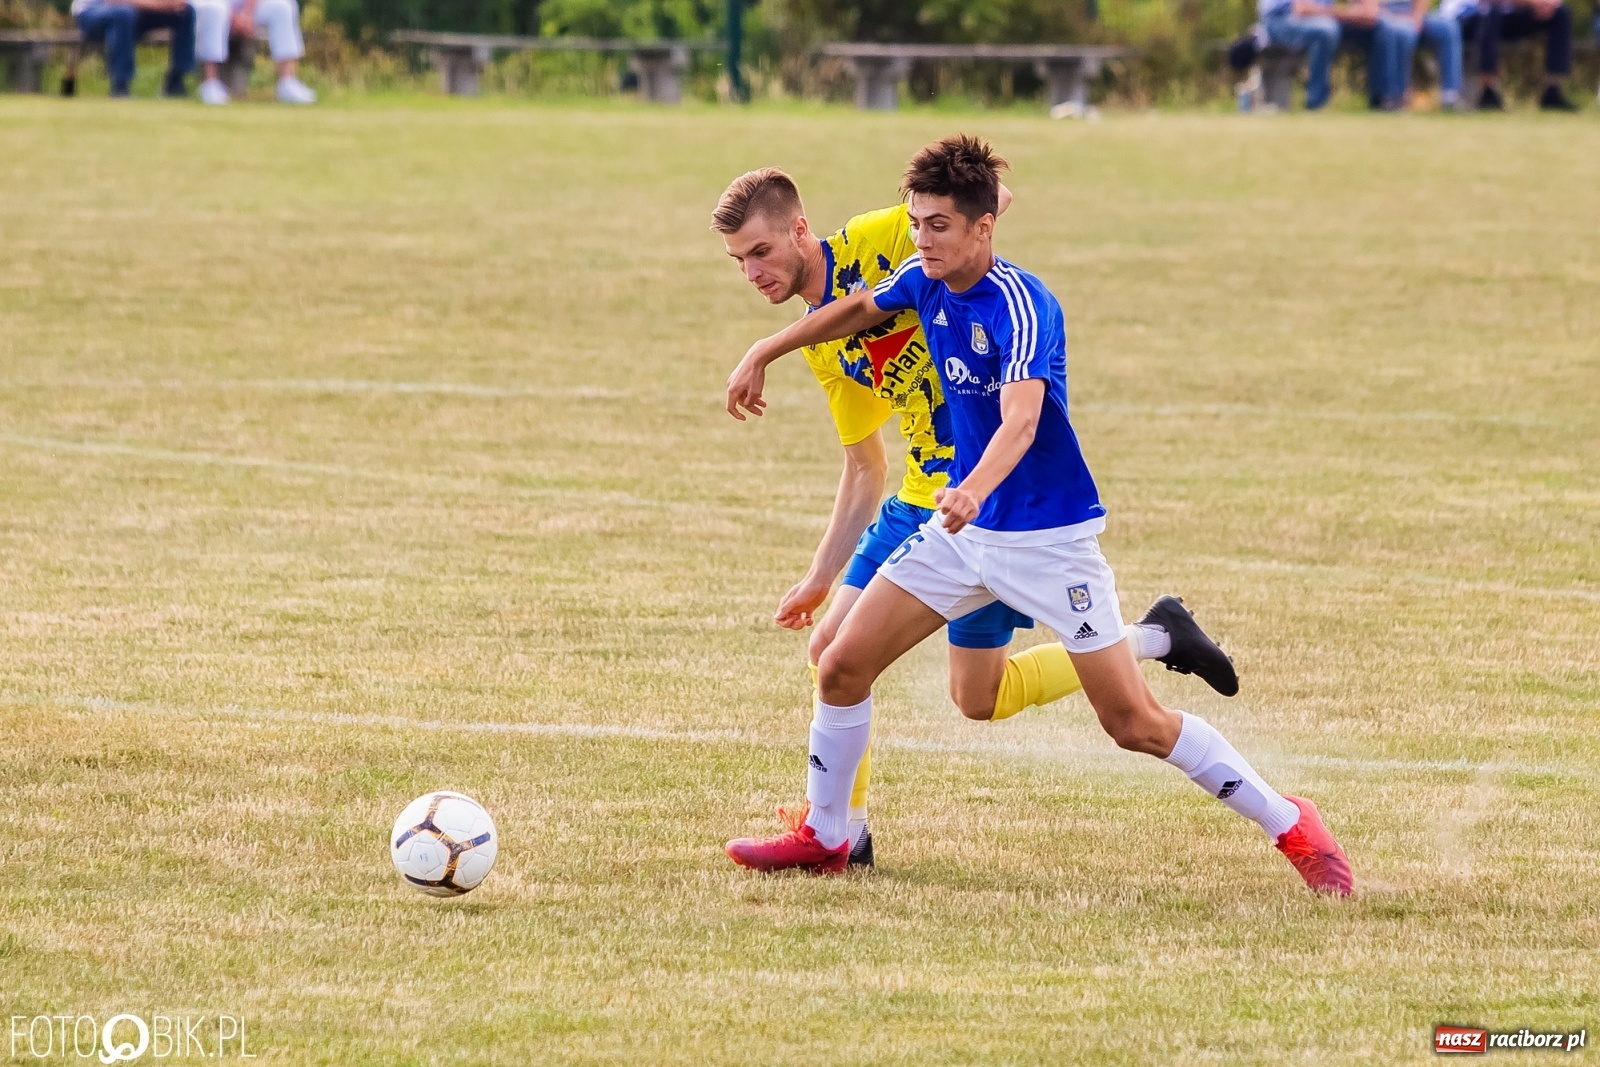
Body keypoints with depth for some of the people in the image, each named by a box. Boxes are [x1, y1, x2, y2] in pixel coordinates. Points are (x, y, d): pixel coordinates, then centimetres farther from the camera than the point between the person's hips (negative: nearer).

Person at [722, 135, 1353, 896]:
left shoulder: (1020, 306, -24)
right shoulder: (924, 280, -2)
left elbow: (1021, 419, -40)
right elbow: (859, 310, 22)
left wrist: (975, 489, -58)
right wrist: (763, 353, 26)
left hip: (1049, 535, -7)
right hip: (964, 529, 7)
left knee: (1135, 724, -8)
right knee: (843, 666, -1)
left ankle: (1290, 827, 5)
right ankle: (822, 837, 18)